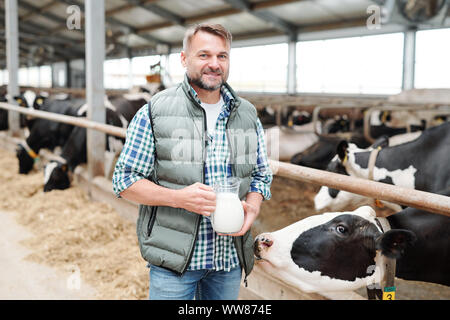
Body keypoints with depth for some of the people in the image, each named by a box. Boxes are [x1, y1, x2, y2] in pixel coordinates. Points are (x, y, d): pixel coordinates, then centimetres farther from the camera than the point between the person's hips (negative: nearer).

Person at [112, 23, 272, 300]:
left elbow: (261, 175, 13)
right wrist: (179, 197, -22)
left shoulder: (248, 116, 6)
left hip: (231, 256, 4)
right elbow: (125, 180, -6)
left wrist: (252, 208, -9)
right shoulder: (155, 112, -7)